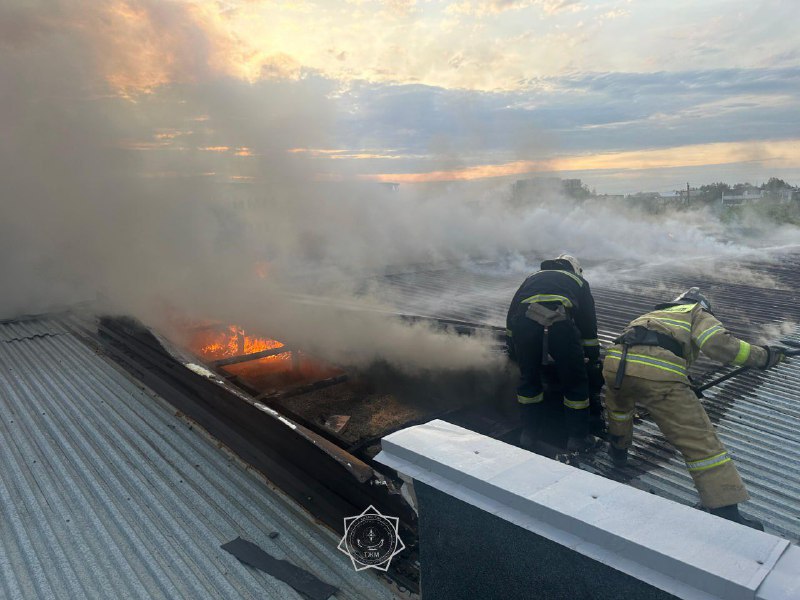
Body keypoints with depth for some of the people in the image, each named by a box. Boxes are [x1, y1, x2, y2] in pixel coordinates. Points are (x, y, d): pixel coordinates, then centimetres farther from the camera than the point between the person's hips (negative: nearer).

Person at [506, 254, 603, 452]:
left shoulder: (533, 278, 38)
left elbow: (510, 321, 35)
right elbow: (589, 331, 31)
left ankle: (529, 434, 35)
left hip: (523, 323, 2)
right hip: (560, 323, -2)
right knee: (575, 383, 19)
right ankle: (577, 439, 29)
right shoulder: (579, 282, 33)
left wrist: (513, 355, 44)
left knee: (528, 378, 23)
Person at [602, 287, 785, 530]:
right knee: (699, 439, 2)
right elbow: (718, 343, 1)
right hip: (658, 374, -5)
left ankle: (618, 449, 51)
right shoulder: (699, 313, 25)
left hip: (615, 362, 6)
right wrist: (763, 355, 16)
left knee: (618, 399, 41)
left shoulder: (655, 313, 42)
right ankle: (728, 515, 2)